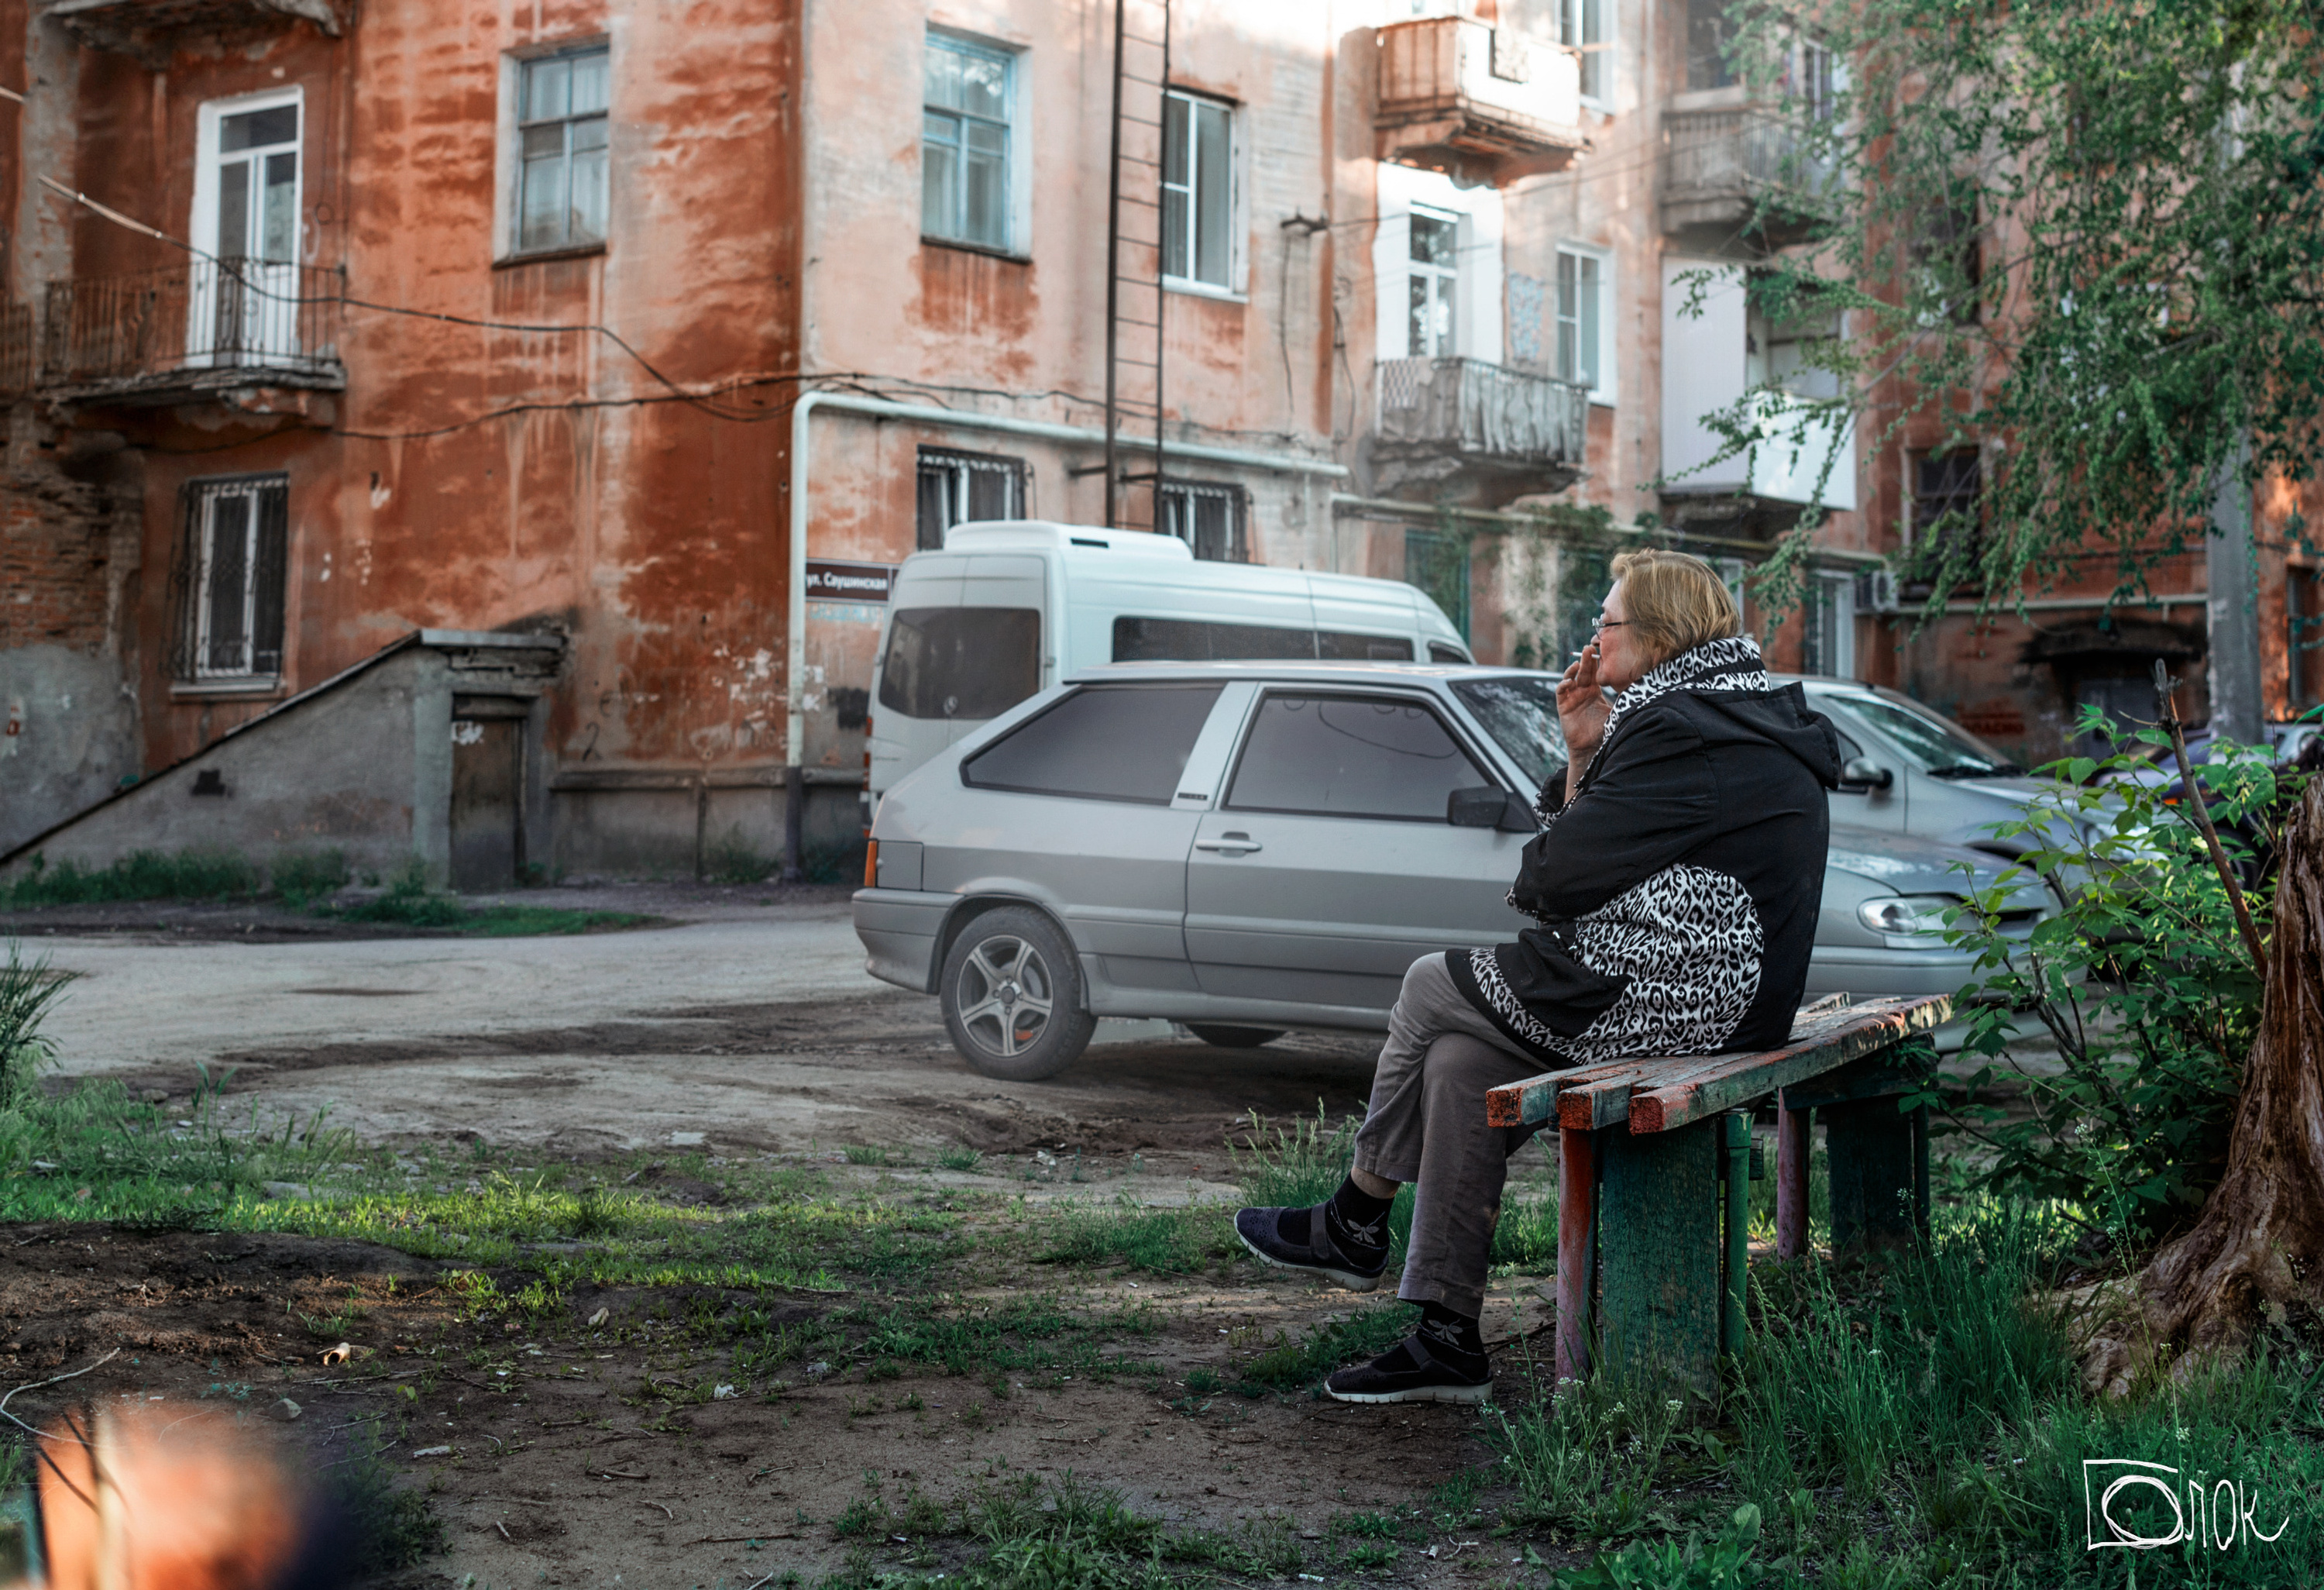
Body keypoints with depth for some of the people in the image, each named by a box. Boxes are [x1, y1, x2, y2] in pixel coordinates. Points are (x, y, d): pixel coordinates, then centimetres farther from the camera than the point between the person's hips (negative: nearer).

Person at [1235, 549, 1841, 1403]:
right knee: (1460, 1066, 6)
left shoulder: (1685, 733, -18)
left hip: (1665, 1003, -10)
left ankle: (1354, 1225, 22)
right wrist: (1585, 752, 4)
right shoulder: (1740, 713, 18)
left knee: (1429, 988, 3)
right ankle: (1447, 1339, 5)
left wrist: (1535, 882, 4)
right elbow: (1605, 844, 18)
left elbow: (1556, 875, -18)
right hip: (1718, 996, 10)